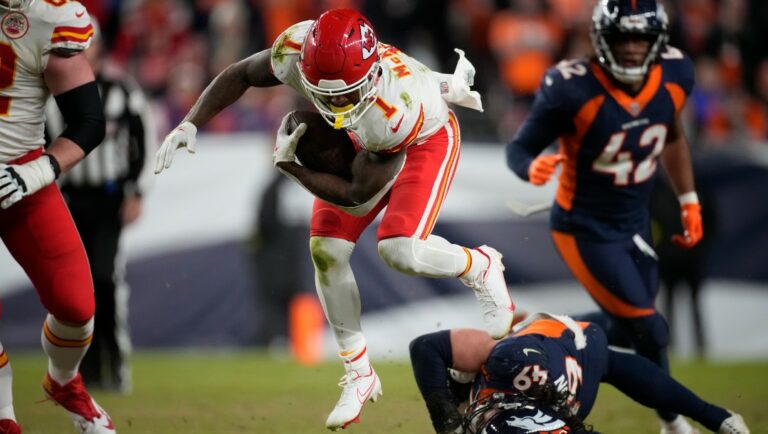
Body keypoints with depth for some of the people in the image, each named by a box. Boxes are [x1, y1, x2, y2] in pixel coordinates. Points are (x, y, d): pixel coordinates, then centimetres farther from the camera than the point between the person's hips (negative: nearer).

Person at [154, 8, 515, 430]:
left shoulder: (397, 107, -44)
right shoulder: (296, 49, -34)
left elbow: (359, 196, -30)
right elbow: (239, 75, -11)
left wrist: (288, 165, -27)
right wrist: (190, 124, -21)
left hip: (425, 139, -6)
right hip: (362, 140, 6)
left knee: (399, 250, -24)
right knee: (326, 250, -2)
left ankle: (480, 268, 9)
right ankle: (359, 376, 13)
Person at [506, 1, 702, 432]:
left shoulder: (674, 74, -10)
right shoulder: (572, 89, -28)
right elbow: (519, 148, -17)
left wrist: (689, 201, 13)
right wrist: (532, 168, -40)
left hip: (635, 222, 6)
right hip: (586, 231, -6)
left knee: (625, 325, 14)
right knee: (650, 331, -5)